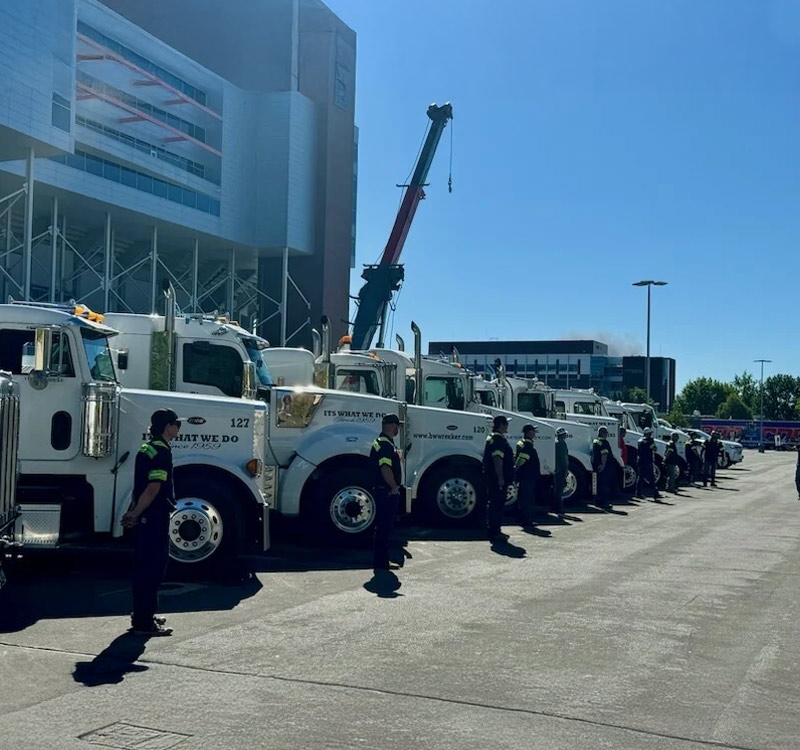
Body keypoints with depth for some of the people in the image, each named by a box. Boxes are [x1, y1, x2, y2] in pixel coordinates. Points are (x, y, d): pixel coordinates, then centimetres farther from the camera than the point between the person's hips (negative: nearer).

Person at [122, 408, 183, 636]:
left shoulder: (146, 448, 15)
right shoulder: (162, 451, -17)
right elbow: (154, 488, -22)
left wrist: (134, 512, 18)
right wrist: (135, 514, -16)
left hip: (145, 517, 10)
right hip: (156, 517, -10)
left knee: (144, 566, 17)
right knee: (154, 568, -6)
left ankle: (142, 615, 27)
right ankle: (144, 622, -3)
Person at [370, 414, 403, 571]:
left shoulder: (380, 442, 16)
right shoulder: (386, 445, -18)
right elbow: (386, 469, -29)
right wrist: (394, 487, -19)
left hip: (382, 491, 11)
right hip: (387, 492, -11)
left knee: (383, 527, 15)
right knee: (384, 527, -5)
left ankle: (381, 560, 21)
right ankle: (381, 562, -1)